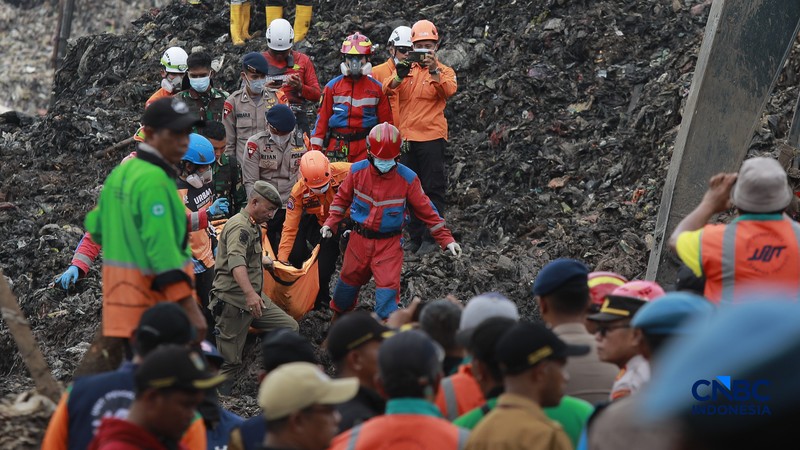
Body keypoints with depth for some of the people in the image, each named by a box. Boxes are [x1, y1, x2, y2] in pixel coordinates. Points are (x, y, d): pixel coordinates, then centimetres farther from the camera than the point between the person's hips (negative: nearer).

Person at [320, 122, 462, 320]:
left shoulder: (407, 178, -14)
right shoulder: (357, 171, -9)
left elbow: (426, 210, -7)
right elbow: (342, 198, 7)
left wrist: (446, 239, -8)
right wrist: (330, 223, -5)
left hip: (389, 243, -3)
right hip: (360, 239, 3)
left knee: (388, 288, -12)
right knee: (349, 280, 19)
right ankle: (339, 316, 46)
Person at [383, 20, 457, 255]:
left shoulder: (444, 71, 3)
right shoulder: (406, 69, 10)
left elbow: (449, 90, -19)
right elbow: (387, 89, -8)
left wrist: (435, 72, -35)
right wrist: (399, 76, -29)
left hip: (432, 137, -4)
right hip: (406, 137, 4)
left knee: (433, 189, -2)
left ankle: (431, 238, 3)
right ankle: (415, 237, 17)